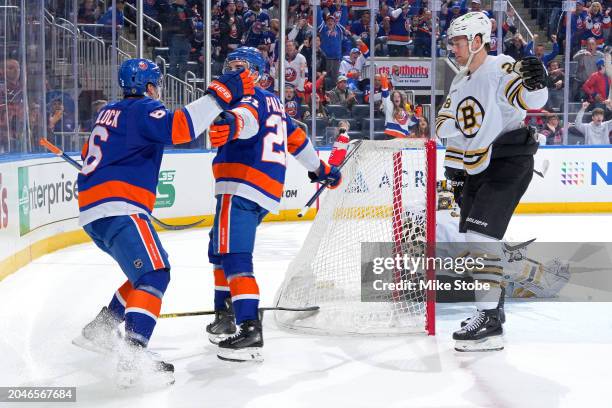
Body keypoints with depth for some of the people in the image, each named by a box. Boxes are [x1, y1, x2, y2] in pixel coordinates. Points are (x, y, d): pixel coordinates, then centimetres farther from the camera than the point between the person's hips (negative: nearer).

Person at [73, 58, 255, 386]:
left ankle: (98, 331, 24)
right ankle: (133, 358, -37)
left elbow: (90, 154, 36)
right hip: (118, 208, -10)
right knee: (153, 273, -20)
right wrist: (220, 94, -23)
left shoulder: (110, 112, 22)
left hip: (92, 211, 10)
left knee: (149, 268, 22)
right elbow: (177, 128, -25)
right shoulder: (143, 109, -5)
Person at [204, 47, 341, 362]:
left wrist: (231, 122, -52)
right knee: (220, 251, 21)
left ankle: (250, 329, -26)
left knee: (234, 258, -17)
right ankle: (224, 318, 27)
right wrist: (319, 168, 44)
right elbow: (296, 137, 33)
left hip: (241, 188, -10)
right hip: (267, 191, 10)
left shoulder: (252, 98, -4)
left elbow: (249, 116, -29)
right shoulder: (272, 103, 24)